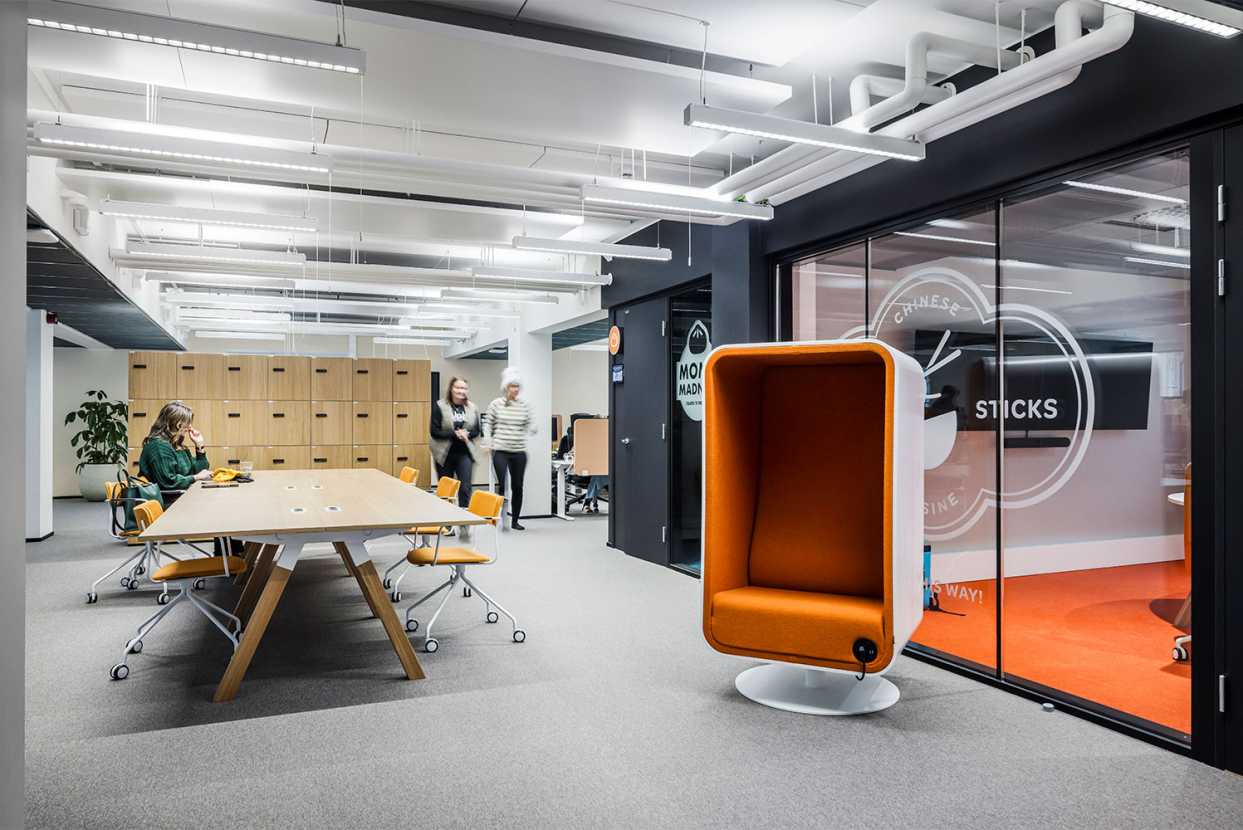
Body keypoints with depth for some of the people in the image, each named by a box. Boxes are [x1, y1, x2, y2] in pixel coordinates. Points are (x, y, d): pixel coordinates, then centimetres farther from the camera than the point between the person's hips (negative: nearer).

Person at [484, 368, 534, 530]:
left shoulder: (524, 406, 5)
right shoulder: (496, 404, -1)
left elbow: (529, 425, 11)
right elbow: (488, 424, 5)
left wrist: (533, 428, -11)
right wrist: (488, 442, -6)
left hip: (519, 452, 3)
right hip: (500, 451, -3)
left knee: (517, 487, 6)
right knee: (502, 485, -7)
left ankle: (515, 520, 18)